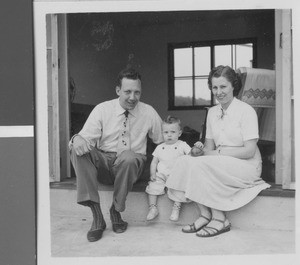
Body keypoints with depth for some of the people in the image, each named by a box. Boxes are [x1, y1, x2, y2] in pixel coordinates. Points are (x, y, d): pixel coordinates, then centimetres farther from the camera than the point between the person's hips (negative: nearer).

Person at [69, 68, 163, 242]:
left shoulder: (149, 113, 2)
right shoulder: (102, 109, 1)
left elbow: (165, 141, 7)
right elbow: (87, 137, -7)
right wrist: (78, 138, -30)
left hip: (132, 164, -1)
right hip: (102, 162, 1)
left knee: (128, 155, -36)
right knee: (78, 148, -27)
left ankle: (116, 212, -13)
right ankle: (97, 215, -27)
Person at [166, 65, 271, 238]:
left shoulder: (246, 111, -7)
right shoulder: (212, 112, 12)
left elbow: (250, 151, -13)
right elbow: (209, 147, 12)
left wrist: (218, 152, -15)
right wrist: (200, 149, -12)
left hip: (247, 166, -6)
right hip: (219, 165, 6)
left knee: (201, 165, -28)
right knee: (185, 161, -18)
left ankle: (220, 219, -15)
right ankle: (205, 215, -12)